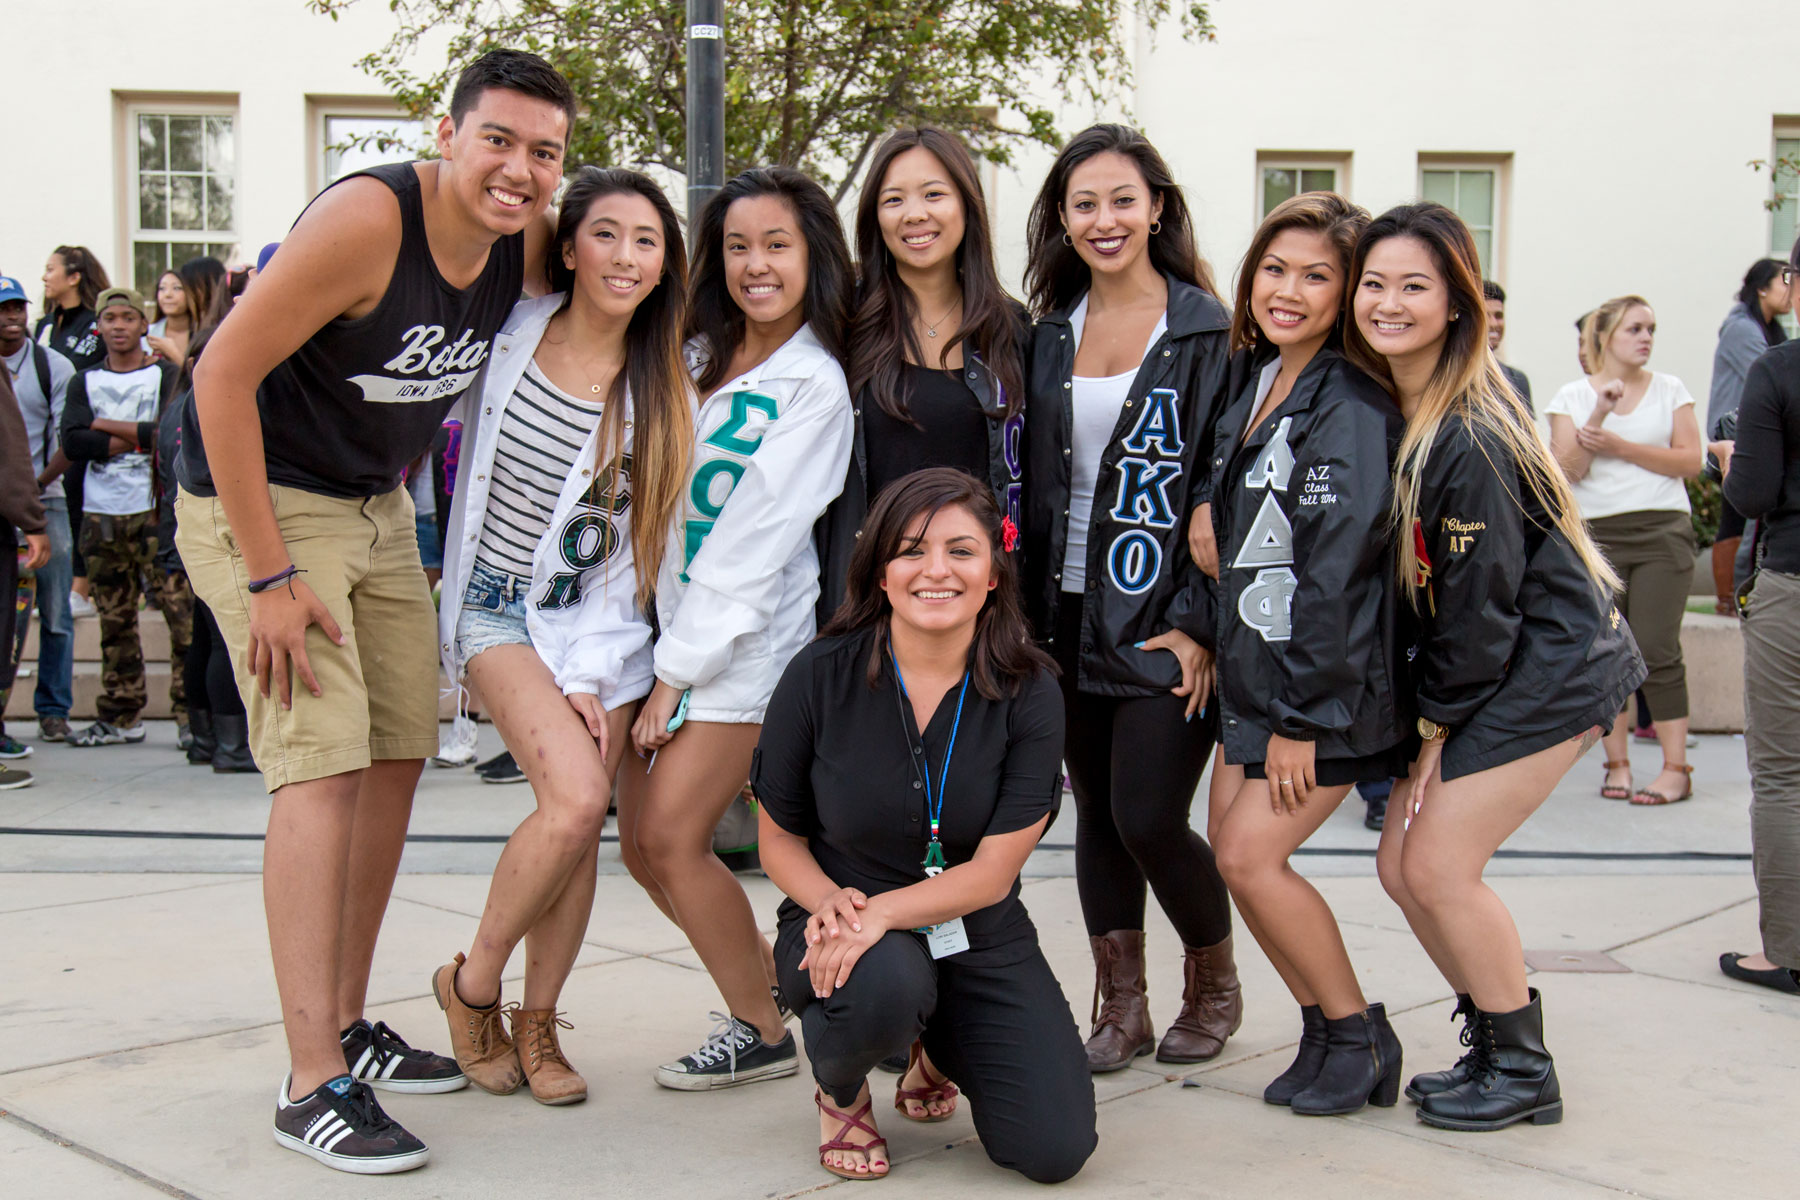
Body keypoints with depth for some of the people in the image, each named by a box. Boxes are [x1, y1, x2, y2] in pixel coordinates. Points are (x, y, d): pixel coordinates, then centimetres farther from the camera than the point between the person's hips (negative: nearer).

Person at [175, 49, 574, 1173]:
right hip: (257, 501, -8)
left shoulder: (527, 244, -4)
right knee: (324, 765, -16)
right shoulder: (367, 218, -25)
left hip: (379, 509, 8)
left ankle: (348, 1026, 21)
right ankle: (313, 1083, -11)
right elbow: (223, 374, -24)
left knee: (400, 755, 8)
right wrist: (268, 578, -24)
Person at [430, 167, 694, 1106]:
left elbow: (640, 541, -3)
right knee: (577, 797, -20)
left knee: (581, 823, -5)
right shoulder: (509, 331, -3)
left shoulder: (662, 390, -1)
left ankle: (535, 1025, 16)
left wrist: (593, 673, -8)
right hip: (497, 605, -2)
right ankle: (472, 985, 3)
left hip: (600, 623, 2)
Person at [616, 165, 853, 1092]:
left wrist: (677, 673, -14)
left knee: (673, 835, -11)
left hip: (747, 642, -7)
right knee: (641, 847, 5)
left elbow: (753, 543, -13)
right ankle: (778, 979, 24)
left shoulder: (815, 386, -9)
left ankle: (762, 1031, 5)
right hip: (664, 620, 7)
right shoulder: (694, 358, 11)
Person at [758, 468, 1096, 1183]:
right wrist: (832, 902, -21)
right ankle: (839, 1088, 0)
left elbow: (991, 873, -12)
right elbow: (779, 839, 0)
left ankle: (936, 1049, 22)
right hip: (838, 921, -2)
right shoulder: (820, 676, -11)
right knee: (885, 982, -39)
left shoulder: (1029, 694, -9)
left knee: (1055, 1150, -11)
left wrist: (878, 912, -28)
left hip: (979, 937, 2)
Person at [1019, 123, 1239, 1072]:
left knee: (1147, 817, -7)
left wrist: (1199, 622, -14)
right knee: (1097, 814, 9)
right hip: (1071, 612, 5)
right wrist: (1026, 609, 8)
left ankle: (1215, 984, 20)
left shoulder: (1205, 328, -5)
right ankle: (1120, 1009, 22)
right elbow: (1031, 479, 14)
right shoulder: (1052, 331, 10)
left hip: (1162, 620, -5)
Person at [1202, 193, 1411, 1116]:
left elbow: (1338, 572, -21)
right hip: (1252, 667, 9)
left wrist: (1303, 715, -20)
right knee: (1228, 844, 7)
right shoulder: (1254, 381, 9)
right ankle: (1325, 1026, 24)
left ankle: (1360, 1036, 11)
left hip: (1331, 680, -8)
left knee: (1252, 854, -9)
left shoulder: (1353, 408, -18)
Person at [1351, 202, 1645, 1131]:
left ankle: (1523, 1073, 10)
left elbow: (1482, 605, -19)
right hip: (1470, 674, 8)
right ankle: (1491, 1045, 24)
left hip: (1548, 670, -8)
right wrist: (1429, 715, 6)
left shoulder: (1470, 439, -24)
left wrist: (1437, 718, -8)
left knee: (1440, 864, -8)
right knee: (1401, 864, 7)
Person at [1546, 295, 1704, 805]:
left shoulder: (1670, 390, 8)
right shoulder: (1572, 396, 6)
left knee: (1657, 650, -7)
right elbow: (1569, 470, -4)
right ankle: (1617, 763, 10)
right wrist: (1599, 415, -15)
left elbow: (1690, 460, -2)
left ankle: (1676, 767, -2)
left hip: (1663, 533, -1)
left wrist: (1619, 446, -9)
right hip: (1598, 536, 1)